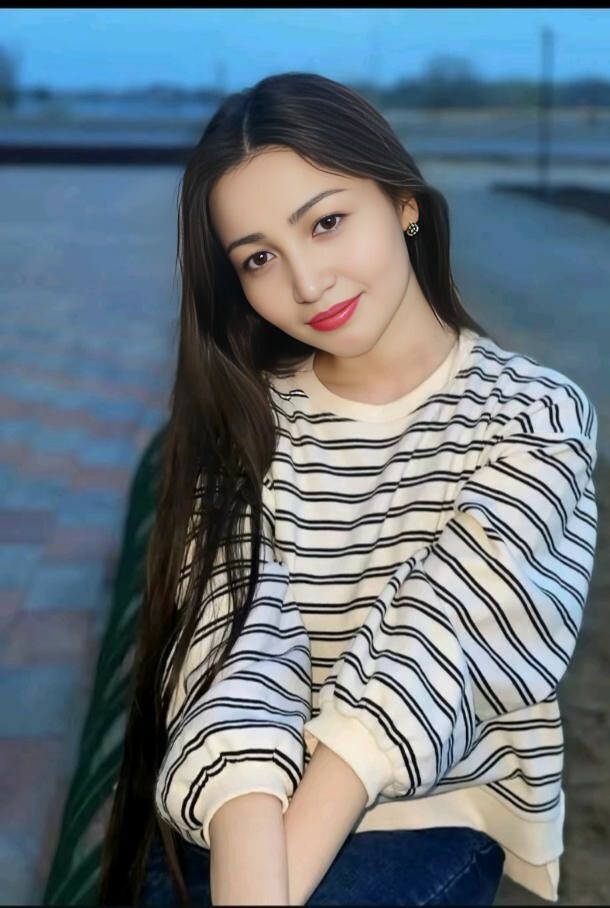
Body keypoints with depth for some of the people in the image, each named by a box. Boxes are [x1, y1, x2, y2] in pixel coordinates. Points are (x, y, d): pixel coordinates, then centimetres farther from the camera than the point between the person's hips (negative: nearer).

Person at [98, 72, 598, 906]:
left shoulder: (536, 415, -5)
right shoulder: (248, 419, 1)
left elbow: (431, 646, -17)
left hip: (431, 809, -2)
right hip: (237, 813, 2)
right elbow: (238, 643, -13)